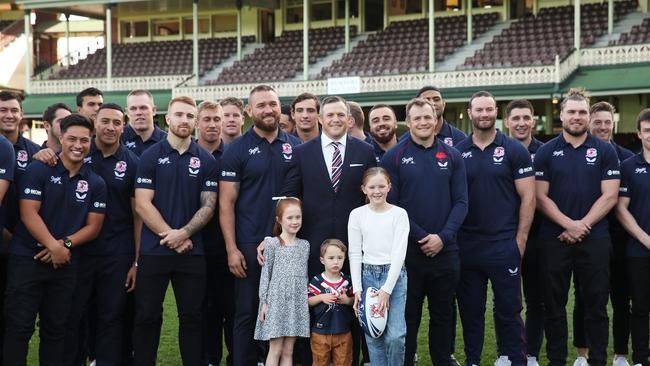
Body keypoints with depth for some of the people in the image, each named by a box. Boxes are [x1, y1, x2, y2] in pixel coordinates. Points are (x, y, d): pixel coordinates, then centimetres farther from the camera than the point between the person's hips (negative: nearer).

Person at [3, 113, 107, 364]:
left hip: (66, 265, 3)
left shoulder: (96, 183, 6)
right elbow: (28, 214, -11)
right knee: (19, 327, -3)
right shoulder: (38, 170, -3)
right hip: (27, 258, -3)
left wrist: (65, 244, -13)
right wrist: (53, 245, -21)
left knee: (55, 329, 12)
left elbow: (93, 227, 4)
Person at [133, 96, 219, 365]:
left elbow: (208, 206, 1)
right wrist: (170, 235, -12)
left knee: (192, 317, 7)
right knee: (147, 316, 5)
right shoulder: (150, 157, 2)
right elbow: (142, 204, -5)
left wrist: (183, 233, -13)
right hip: (154, 250, -1)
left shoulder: (206, 161, 6)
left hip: (192, 251, 1)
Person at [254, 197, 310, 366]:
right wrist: (264, 301, -6)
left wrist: (307, 299, 9)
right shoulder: (272, 243, -3)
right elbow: (265, 273, -3)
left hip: (297, 303, 4)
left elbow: (305, 274, 13)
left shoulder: (305, 245, 9)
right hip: (277, 300, -4)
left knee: (288, 351, 7)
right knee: (275, 350, -1)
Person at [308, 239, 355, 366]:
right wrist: (321, 297, -19)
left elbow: (355, 299, 8)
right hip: (321, 331, -2)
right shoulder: (317, 281, -7)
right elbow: (307, 301, -4)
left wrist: (348, 300, -12)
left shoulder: (347, 281, 1)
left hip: (343, 332, 2)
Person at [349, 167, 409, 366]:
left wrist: (387, 289, -13)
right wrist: (357, 288, -3)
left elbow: (399, 253, -8)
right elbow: (355, 254, 4)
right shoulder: (357, 214, 3)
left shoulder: (399, 214, -3)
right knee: (373, 335, 3)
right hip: (367, 275, 2)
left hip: (394, 274, -2)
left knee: (396, 335, -9)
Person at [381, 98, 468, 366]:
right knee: (408, 316, 6)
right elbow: (390, 204, -4)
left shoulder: (451, 156, 6)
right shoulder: (394, 157, -1)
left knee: (443, 314, 12)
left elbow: (461, 202, 2)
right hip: (407, 250, -2)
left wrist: (443, 237, -11)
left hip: (445, 250, 2)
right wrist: (419, 236, -12)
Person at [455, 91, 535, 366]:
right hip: (466, 245, 3)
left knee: (508, 309, 2)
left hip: (504, 245, -3)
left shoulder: (514, 150, 0)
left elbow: (528, 197, -2)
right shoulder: (458, 152, 7)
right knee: (470, 309, 10)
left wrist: (520, 239, -7)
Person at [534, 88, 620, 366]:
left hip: (595, 239, 0)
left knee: (596, 305, 4)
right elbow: (540, 197, -1)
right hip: (554, 238, 1)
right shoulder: (546, 152, 5)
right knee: (554, 306, 6)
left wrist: (582, 225, -12)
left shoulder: (605, 151, 4)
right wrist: (568, 224, -13)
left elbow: (609, 196, -2)